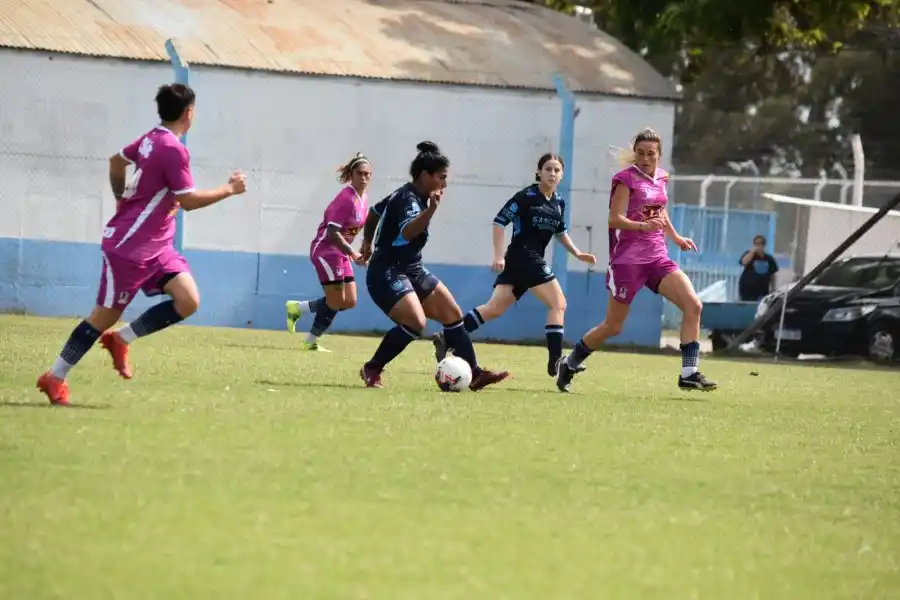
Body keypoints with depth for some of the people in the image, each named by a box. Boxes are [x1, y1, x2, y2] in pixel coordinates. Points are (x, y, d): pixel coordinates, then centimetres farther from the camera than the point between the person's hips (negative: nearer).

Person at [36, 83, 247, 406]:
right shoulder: (173, 150, -21)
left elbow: (117, 160, 23)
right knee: (106, 315, -1)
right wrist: (229, 189, -9)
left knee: (188, 301, -3)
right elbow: (189, 200, -19)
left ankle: (121, 340, 9)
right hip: (130, 247, -9)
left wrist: (122, 200, 32)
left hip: (155, 246, 9)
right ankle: (55, 378, 9)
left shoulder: (151, 139, 7)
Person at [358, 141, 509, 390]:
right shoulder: (409, 199, -19)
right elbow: (407, 232, -40)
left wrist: (368, 243, 38)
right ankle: (371, 370, -10)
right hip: (387, 274, -11)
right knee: (415, 323, -27)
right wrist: (431, 209, -52)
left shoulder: (410, 195, 11)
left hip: (411, 271, 11)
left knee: (453, 313, 5)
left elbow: (374, 212, 27)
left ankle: (474, 374, 8)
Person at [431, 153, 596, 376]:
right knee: (558, 304, -11)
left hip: (533, 260, 8)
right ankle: (555, 362, -12)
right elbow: (500, 221, -11)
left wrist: (577, 254, 19)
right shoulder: (527, 196, -11)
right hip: (523, 257, -8)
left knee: (494, 309, 4)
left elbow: (560, 232, 27)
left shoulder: (558, 203, 12)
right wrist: (498, 255, -17)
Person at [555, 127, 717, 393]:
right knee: (613, 326, 3)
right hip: (628, 259, -6)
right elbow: (614, 219, -17)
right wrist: (643, 226, -31)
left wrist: (675, 237, 21)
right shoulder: (627, 179, -8)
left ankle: (689, 373, -12)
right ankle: (569, 363, 24)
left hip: (658, 258, 6)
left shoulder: (661, 178, 11)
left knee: (693, 305, -13)